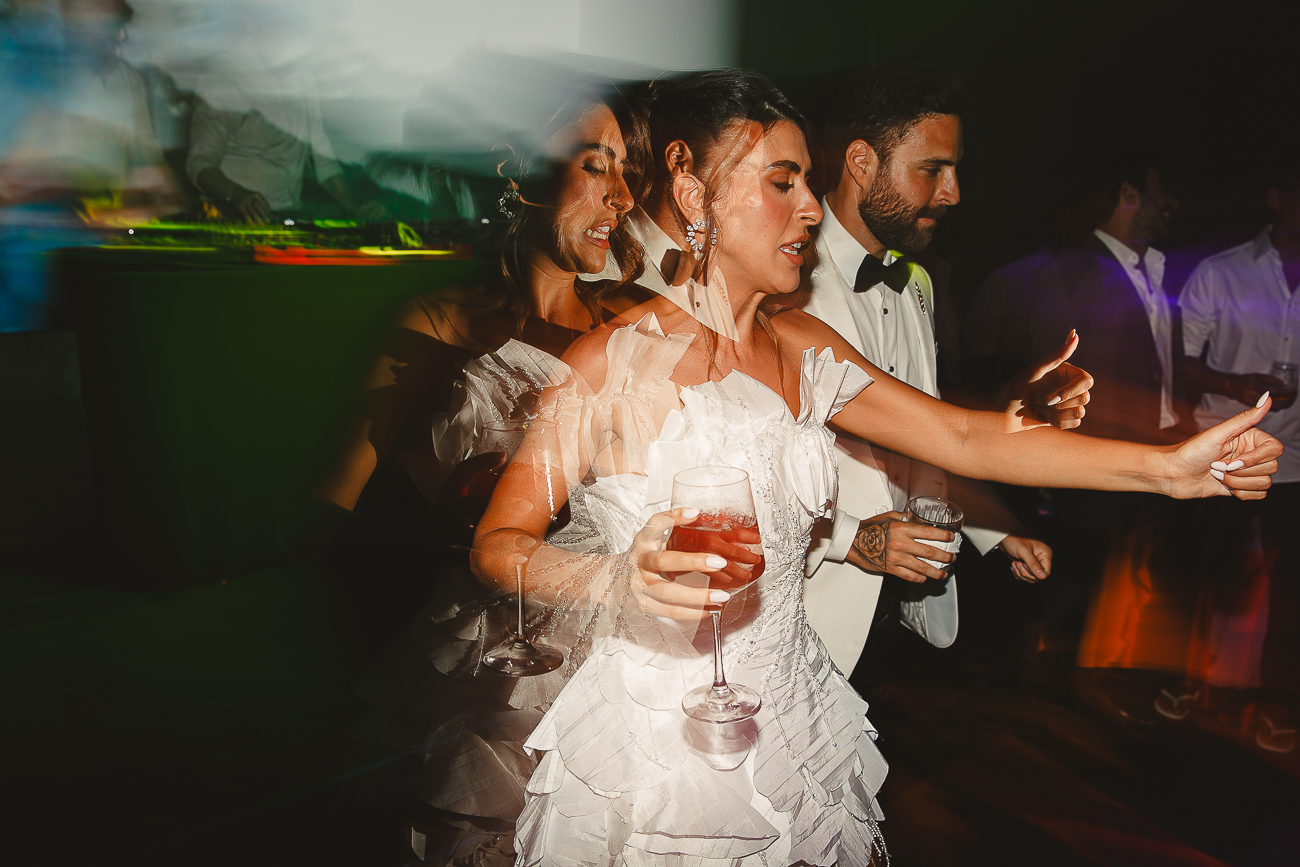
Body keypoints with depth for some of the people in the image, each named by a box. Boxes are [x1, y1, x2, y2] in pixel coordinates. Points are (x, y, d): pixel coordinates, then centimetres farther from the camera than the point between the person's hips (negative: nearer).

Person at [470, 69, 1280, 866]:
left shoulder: (805, 348, 2)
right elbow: (497, 543, -15)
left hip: (793, 726, 6)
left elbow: (963, 437, -1)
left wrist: (1169, 465, -6)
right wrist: (616, 581, -35)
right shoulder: (610, 363, -17)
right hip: (652, 740, -5)